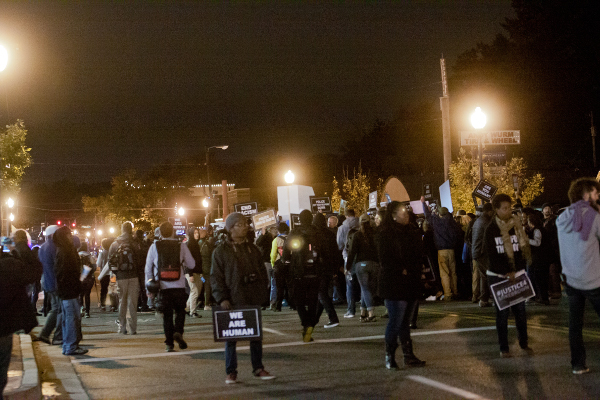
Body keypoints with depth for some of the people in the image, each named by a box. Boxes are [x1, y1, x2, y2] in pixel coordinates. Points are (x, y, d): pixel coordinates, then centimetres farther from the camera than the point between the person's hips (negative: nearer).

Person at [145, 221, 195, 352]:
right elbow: (191, 264, 4)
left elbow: (148, 268, 3)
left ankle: (169, 343, 7)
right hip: (179, 286, -1)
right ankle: (178, 332, -6)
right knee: (180, 310, 17)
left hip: (162, 286, 1)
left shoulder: (154, 247, 1)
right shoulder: (181, 247, -2)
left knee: (167, 314, 9)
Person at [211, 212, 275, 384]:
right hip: (232, 301, -4)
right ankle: (231, 372, 10)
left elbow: (262, 272, 16)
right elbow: (216, 277, -4)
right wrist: (222, 298, -13)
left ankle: (258, 368, 19)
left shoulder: (252, 248, 13)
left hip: (253, 299, 4)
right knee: (231, 336, 0)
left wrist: (260, 292, 3)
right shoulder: (221, 251, -2)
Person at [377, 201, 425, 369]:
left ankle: (408, 355, 16)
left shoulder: (410, 232, 15)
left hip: (410, 284, 7)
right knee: (396, 321, -6)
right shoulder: (385, 234, -8)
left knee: (405, 321, 12)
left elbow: (418, 254, 17)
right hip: (394, 284, -7)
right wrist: (402, 270, -14)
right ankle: (389, 357, 6)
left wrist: (415, 271, 2)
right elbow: (385, 259, -15)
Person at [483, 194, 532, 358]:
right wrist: (506, 272, -13)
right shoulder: (490, 229, -4)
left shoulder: (517, 226, 5)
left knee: (520, 310, 4)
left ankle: (524, 343, 18)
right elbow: (491, 255, -7)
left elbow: (524, 249, 4)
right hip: (498, 276, -2)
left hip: (516, 275, 3)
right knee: (502, 312, 1)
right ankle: (503, 347, 8)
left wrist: (515, 271, -10)